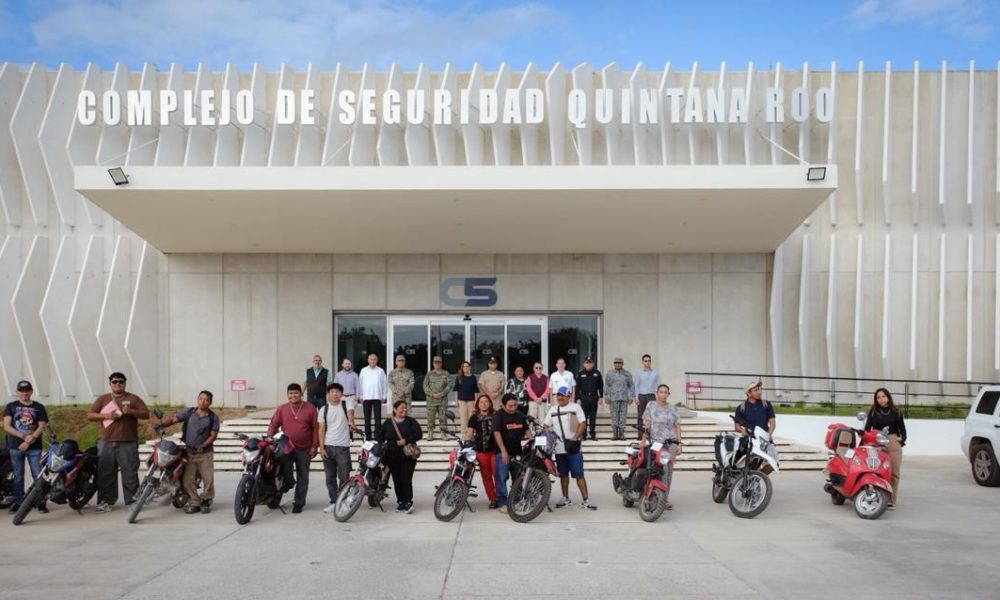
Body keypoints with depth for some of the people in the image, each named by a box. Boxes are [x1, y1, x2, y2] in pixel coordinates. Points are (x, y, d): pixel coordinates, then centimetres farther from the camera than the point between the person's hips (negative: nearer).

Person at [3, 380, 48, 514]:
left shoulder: (39, 407, 7)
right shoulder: (10, 406, 7)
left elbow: (41, 426, -1)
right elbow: (6, 426, -3)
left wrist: (29, 441, -14)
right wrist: (24, 436, -15)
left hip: (34, 447, -1)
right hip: (15, 446, 1)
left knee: (38, 475, -3)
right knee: (18, 476, 7)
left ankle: (41, 502, 0)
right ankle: (18, 502, 15)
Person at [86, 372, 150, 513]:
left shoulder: (133, 399, 8)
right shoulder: (102, 399, 15)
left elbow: (146, 414, 2)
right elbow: (89, 416, 9)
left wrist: (131, 411, -15)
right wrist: (105, 415, -8)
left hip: (128, 444, -2)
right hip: (106, 444, 2)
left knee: (130, 473, -3)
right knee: (105, 474, 5)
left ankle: (132, 501, 1)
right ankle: (105, 501, 13)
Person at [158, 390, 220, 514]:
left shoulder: (213, 417, 0)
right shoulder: (189, 412, 4)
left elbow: (213, 434, -2)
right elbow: (173, 419, -2)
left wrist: (203, 445, -14)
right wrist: (161, 424, -19)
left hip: (205, 452, -1)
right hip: (189, 452, 2)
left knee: (208, 478, -4)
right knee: (188, 480, -1)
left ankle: (206, 500, 15)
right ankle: (194, 503, 10)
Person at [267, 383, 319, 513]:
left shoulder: (310, 408, -1)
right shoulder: (281, 409, 4)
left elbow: (315, 428, 0)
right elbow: (273, 425, 3)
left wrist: (314, 446, -5)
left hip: (304, 449, 0)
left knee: (302, 477, 6)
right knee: (285, 472, -14)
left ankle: (299, 503, 16)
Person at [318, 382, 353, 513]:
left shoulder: (345, 405, 1)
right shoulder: (323, 410, 7)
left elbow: (350, 411, -20)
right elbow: (321, 430, 5)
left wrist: (351, 421, -42)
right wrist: (321, 448, -3)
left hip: (343, 446, -2)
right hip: (328, 447, 3)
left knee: (344, 477, -2)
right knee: (330, 477, 8)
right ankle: (334, 502, 17)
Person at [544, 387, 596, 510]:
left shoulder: (575, 407, -2)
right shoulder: (552, 410, 13)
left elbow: (583, 424, -7)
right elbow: (546, 426, 14)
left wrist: (575, 438, -17)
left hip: (573, 448, -4)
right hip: (559, 448, 5)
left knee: (579, 474, -6)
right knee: (563, 474, 14)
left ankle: (586, 500, -4)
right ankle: (565, 498, 26)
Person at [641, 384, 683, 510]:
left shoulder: (672, 409, 12)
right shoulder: (651, 406, 5)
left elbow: (677, 427, 11)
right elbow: (646, 424, 0)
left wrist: (679, 443, 4)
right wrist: (644, 440, -9)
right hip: (656, 442, -3)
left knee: (669, 470, 5)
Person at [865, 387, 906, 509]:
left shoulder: (896, 412, 12)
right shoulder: (873, 411, 8)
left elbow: (902, 427, 16)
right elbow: (868, 427, 4)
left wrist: (902, 438, 0)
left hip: (893, 442, 2)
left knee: (894, 473, -1)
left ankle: (891, 501, 6)